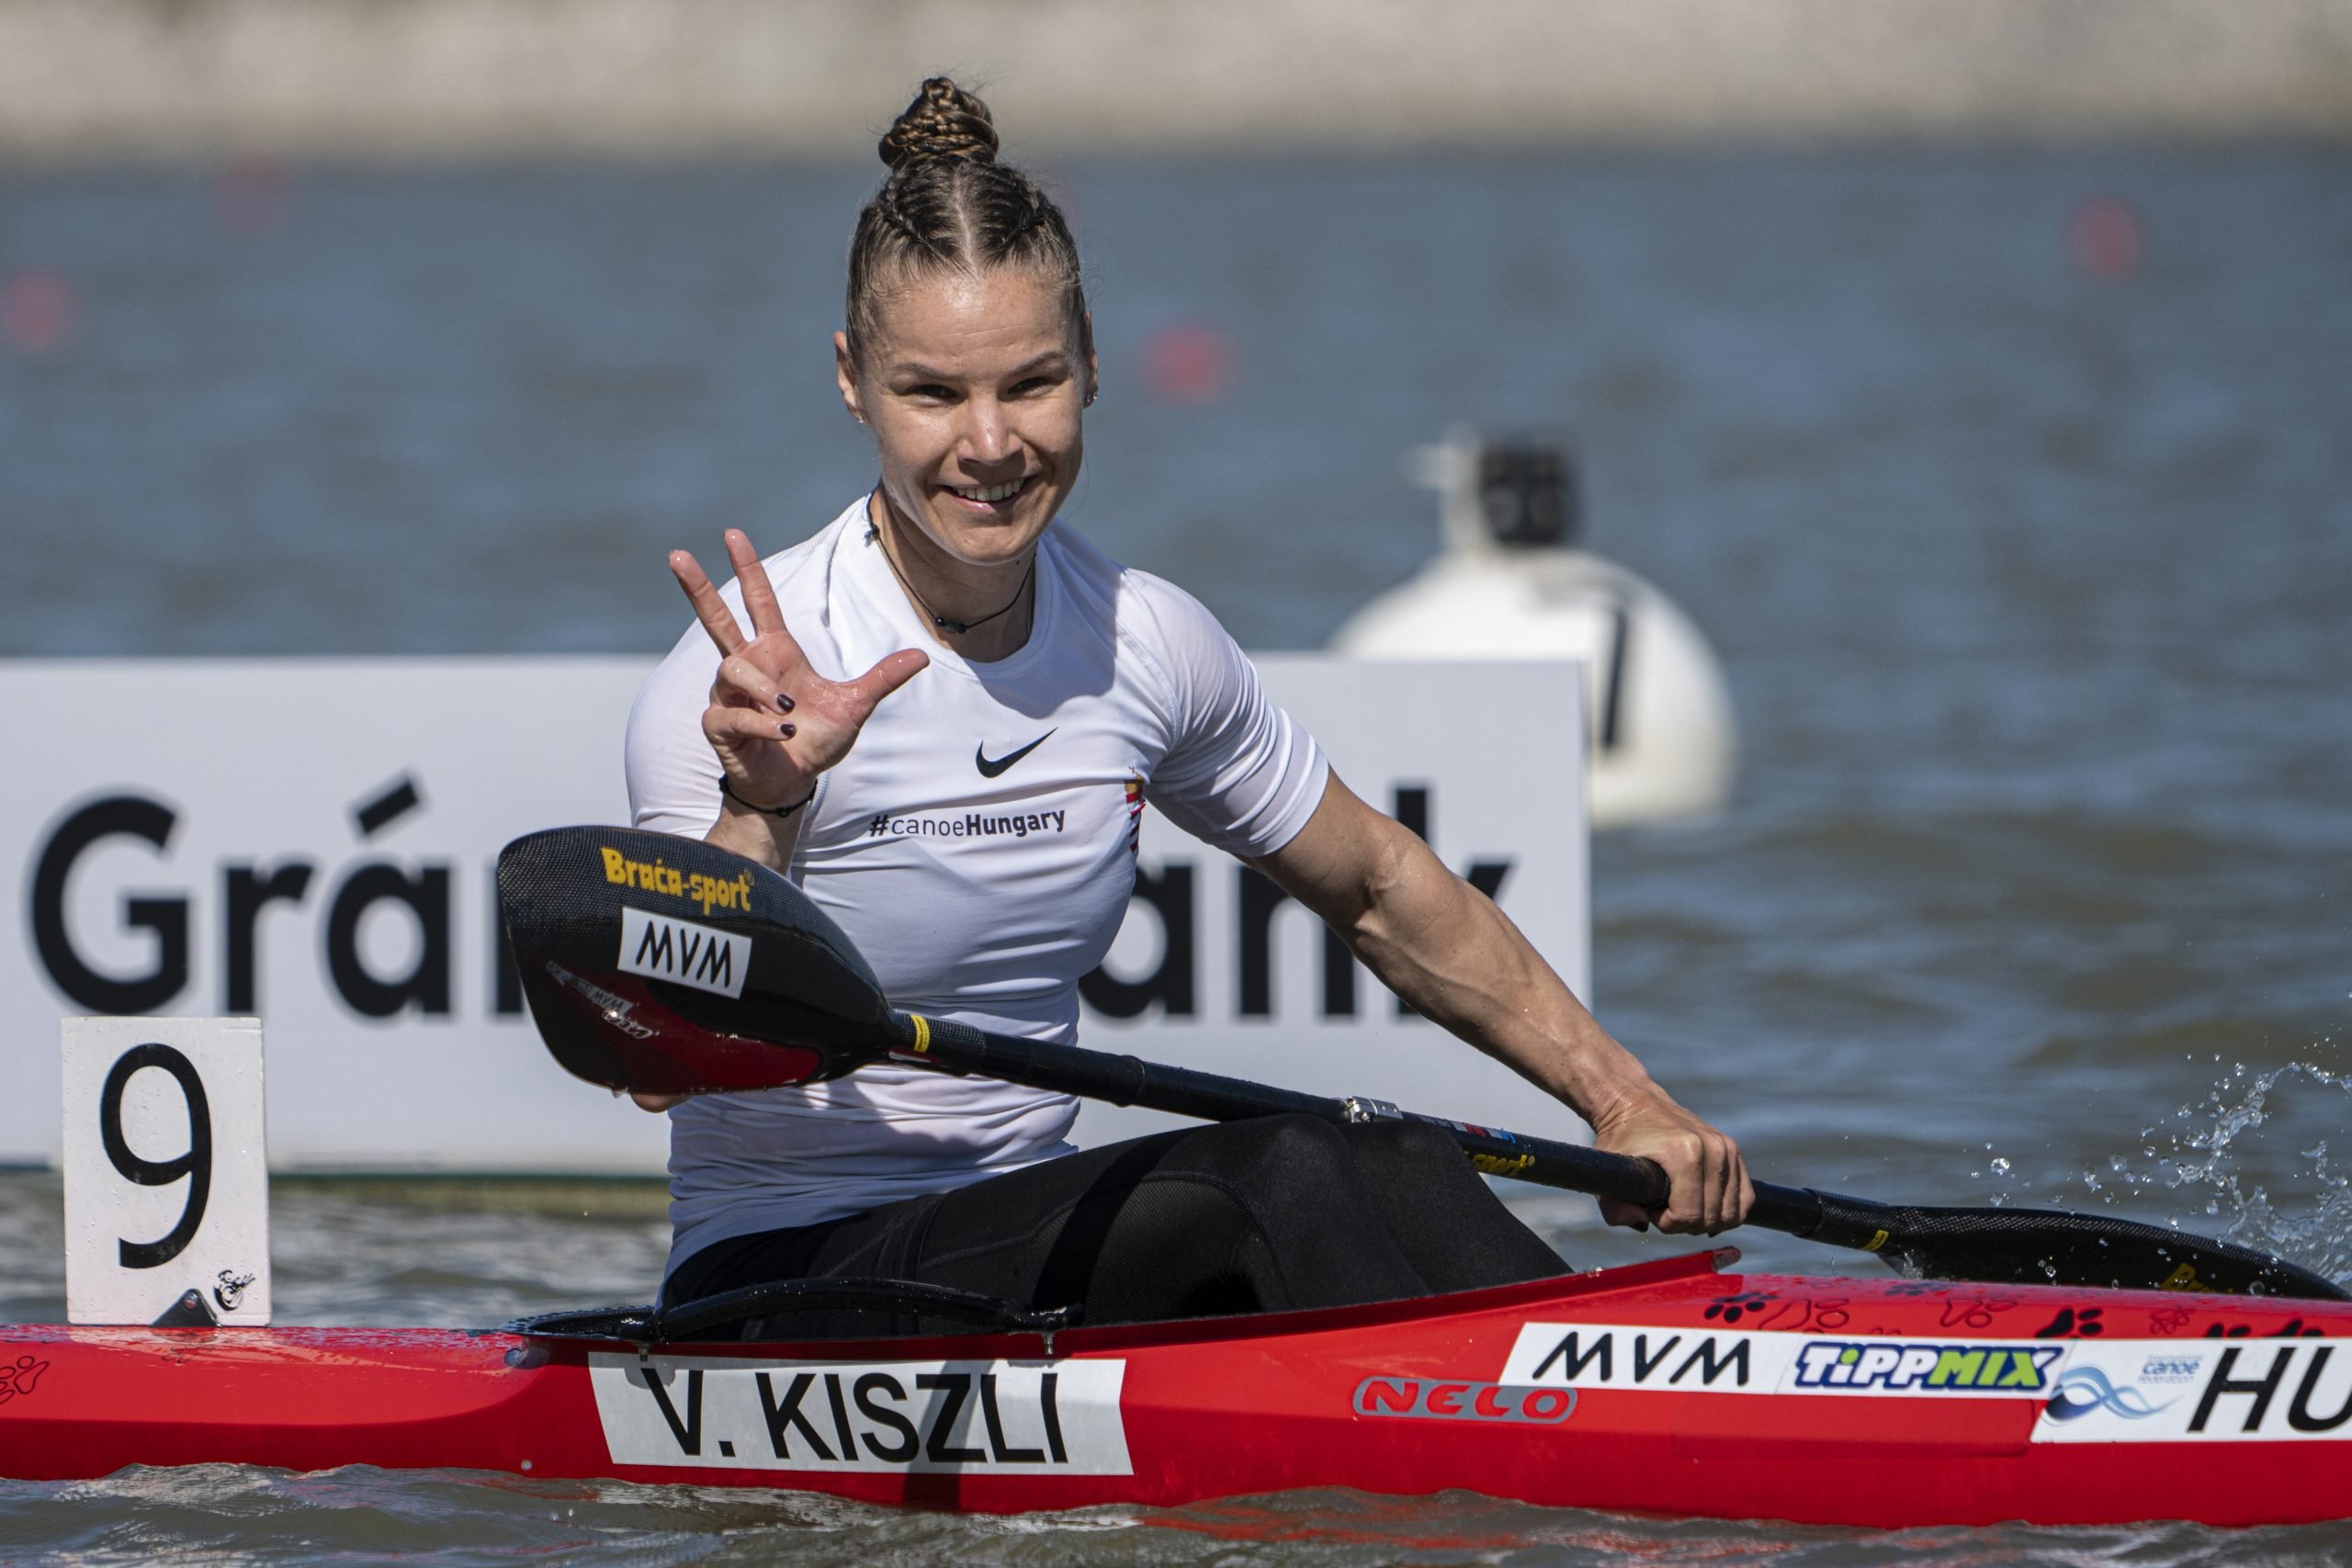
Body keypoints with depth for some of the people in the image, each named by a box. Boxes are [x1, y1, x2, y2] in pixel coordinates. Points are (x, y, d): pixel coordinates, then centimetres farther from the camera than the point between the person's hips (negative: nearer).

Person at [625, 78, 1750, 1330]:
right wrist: (761, 811, -40)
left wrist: (1623, 1100, 13)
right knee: (1279, 1178, -27)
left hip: (1038, 1246, 6)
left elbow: (1382, 894, 18)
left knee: (1391, 1170, -22)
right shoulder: (757, 676, -15)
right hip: (784, 1291, -6)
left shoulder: (1144, 644, 2)